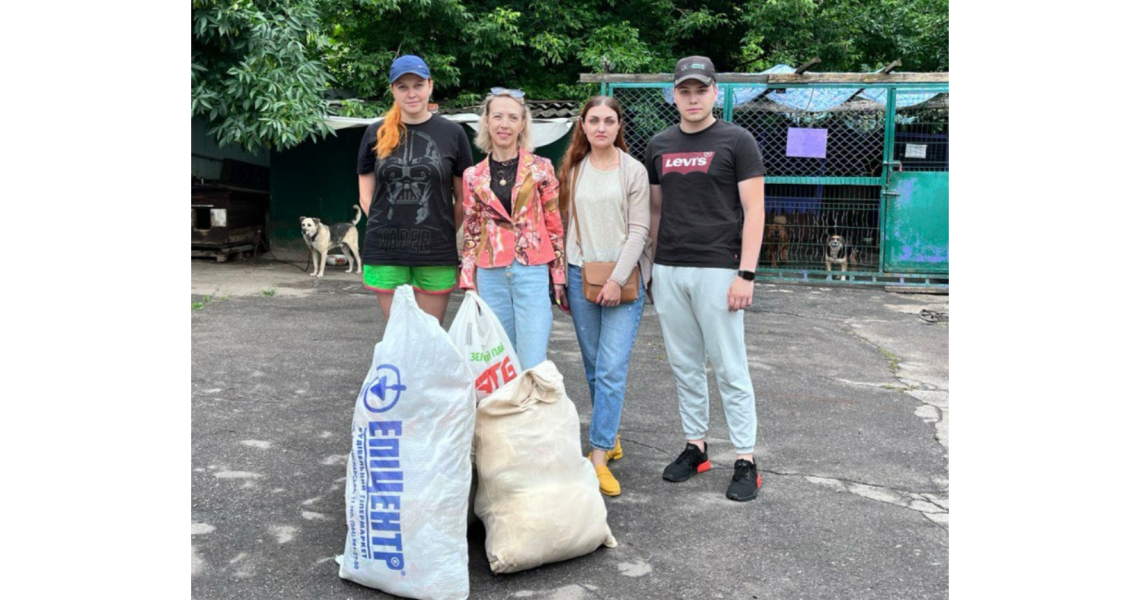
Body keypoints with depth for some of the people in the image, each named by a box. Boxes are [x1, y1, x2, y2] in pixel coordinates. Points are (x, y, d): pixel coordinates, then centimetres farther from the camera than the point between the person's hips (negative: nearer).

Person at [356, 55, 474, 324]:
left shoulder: (452, 133, 3)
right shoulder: (376, 134, 6)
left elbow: (463, 198, 8)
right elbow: (366, 197, 10)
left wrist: (443, 233, 6)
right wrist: (390, 229, 1)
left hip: (436, 254, -1)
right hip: (385, 252, 1)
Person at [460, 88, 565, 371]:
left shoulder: (541, 168, 2)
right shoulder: (473, 176, 8)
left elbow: (554, 225, 4)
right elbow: (471, 233, 11)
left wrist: (559, 276, 2)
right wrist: (469, 283, 7)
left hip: (532, 273, -2)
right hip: (491, 275, 2)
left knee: (532, 367, -8)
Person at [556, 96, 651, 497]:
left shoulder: (633, 171, 1)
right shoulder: (572, 171, 11)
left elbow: (639, 230, -5)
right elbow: (563, 225, 13)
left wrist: (618, 279, -13)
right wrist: (559, 278, 7)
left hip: (624, 277, -4)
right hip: (580, 275, 4)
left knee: (612, 368, -10)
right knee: (594, 367, 10)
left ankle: (599, 458, -7)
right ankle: (610, 438, 27)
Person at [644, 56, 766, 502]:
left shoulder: (737, 142, -1)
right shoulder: (658, 146, 13)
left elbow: (754, 210, -6)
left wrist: (745, 274, -13)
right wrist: (652, 264, 13)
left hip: (717, 271, -5)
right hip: (668, 272, 5)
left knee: (730, 368, -1)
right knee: (684, 366, 11)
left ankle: (745, 461, 8)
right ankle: (695, 446, 24)